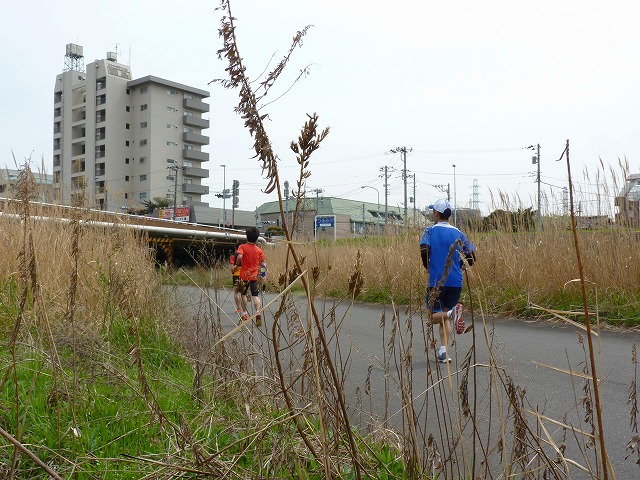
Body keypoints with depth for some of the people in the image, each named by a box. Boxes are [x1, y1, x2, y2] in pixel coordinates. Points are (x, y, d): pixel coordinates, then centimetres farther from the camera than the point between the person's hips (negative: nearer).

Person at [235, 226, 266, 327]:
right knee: (255, 295, -2)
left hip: (244, 275, -1)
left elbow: (239, 257, -24)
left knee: (243, 294, 18)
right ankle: (258, 312, -24)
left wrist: (237, 264, -6)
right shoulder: (259, 250, 3)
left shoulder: (242, 247, -7)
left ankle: (245, 313, 21)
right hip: (255, 276, 1)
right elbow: (262, 264, 7)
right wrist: (264, 276, 21)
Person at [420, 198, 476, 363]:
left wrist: (428, 268, -1)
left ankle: (453, 312, -26)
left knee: (433, 317, 5)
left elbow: (424, 250, -18)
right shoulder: (458, 233, 9)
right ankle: (443, 351, 0)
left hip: (437, 281, -4)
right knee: (444, 317, 14)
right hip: (456, 282, 4)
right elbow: (471, 257, 6)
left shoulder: (430, 231, -1)